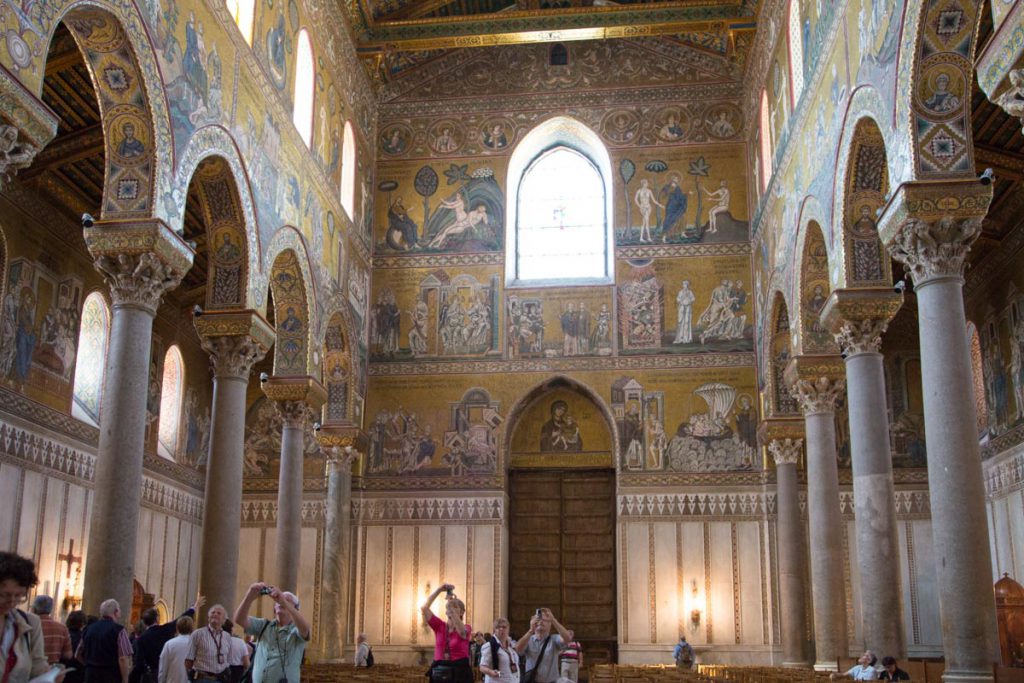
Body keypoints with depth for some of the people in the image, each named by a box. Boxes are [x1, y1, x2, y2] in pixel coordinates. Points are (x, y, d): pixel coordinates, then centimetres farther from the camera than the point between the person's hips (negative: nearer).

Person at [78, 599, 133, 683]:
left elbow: (78, 655, 17)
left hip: (91, 674, 6)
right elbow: (123, 659, -16)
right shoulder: (119, 630, -10)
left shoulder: (89, 628, 9)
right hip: (111, 676, -6)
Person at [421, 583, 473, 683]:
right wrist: (439, 589, -10)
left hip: (460, 673, -3)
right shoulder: (439, 626, 8)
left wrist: (451, 607, -25)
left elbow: (462, 631, -24)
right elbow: (424, 608, -3)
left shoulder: (466, 628, 2)